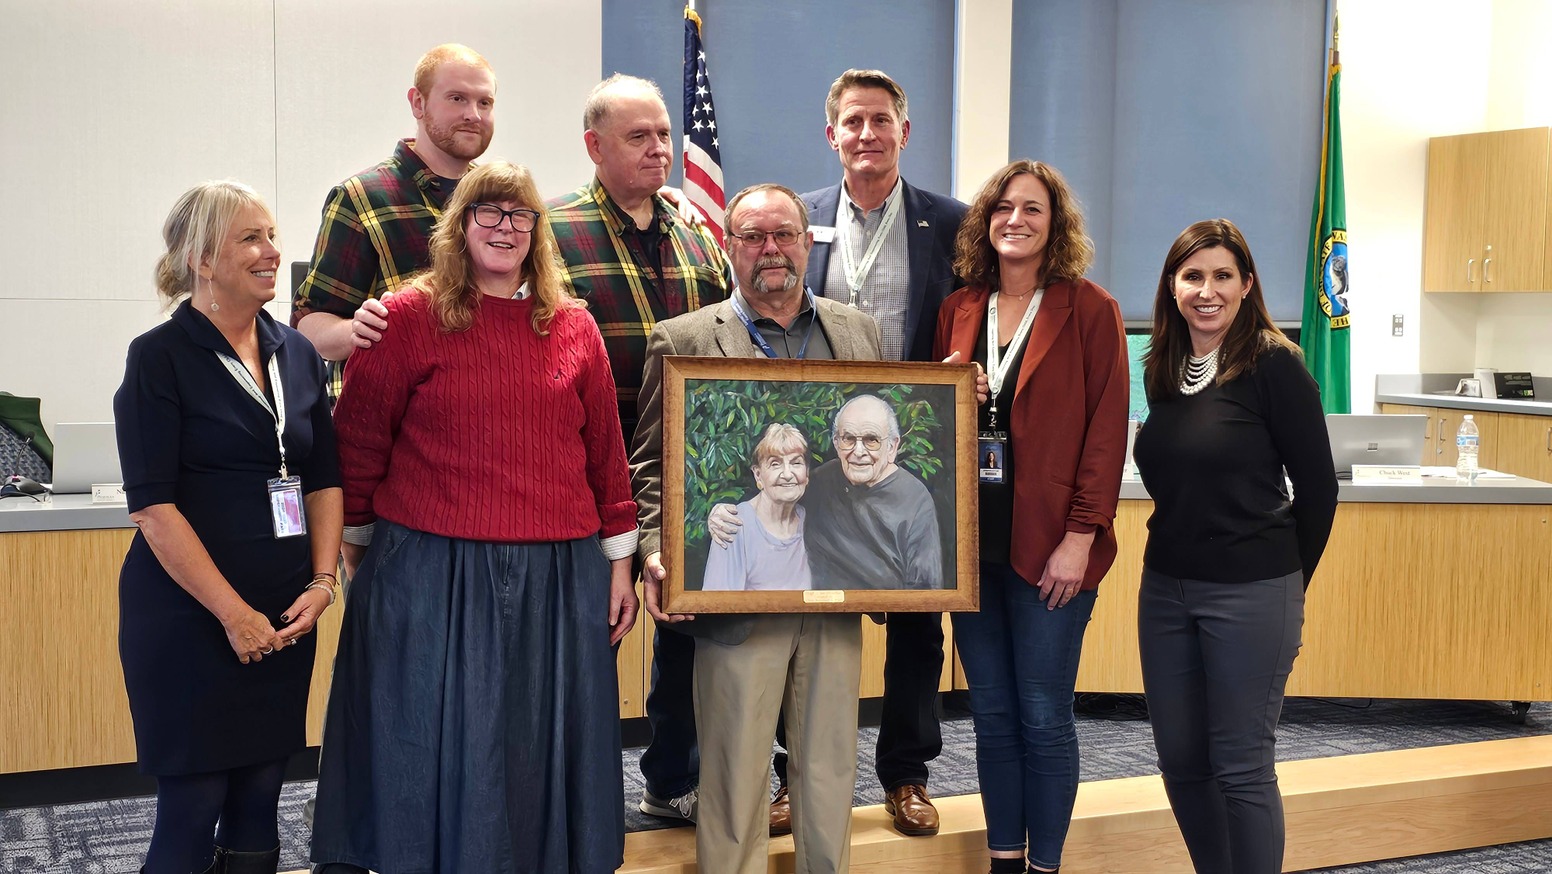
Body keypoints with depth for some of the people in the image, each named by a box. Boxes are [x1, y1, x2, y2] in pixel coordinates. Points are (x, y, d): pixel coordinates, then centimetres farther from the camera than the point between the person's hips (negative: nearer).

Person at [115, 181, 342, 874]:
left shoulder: (296, 354, 10)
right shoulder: (160, 357, -7)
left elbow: (323, 478, 13)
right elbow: (153, 503, -13)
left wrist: (321, 583, 0)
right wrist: (234, 613, -15)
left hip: (285, 618, 5)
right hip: (187, 617, -5)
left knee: (259, 798, 9)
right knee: (193, 805, 0)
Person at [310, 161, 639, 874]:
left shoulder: (574, 326, 8)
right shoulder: (410, 317, -2)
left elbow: (606, 450, 9)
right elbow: (357, 440, 1)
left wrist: (620, 562, 8)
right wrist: (356, 546, 2)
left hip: (559, 576, 3)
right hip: (431, 572, -3)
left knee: (543, 747, 13)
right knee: (438, 749, 8)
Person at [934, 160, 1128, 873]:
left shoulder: (1089, 311, -4)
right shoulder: (959, 310, 10)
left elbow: (1106, 429, -7)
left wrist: (1080, 537, -13)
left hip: (1047, 547, -4)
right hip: (971, 542, 4)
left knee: (1043, 718, 2)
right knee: (992, 714, 11)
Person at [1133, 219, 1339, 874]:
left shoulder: (1274, 365, -11)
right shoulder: (1162, 369, 7)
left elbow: (1317, 487, -6)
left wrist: (1288, 580, 1)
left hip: (1250, 594, -6)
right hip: (1165, 587, 6)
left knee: (1240, 765, 1)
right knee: (1179, 759, 13)